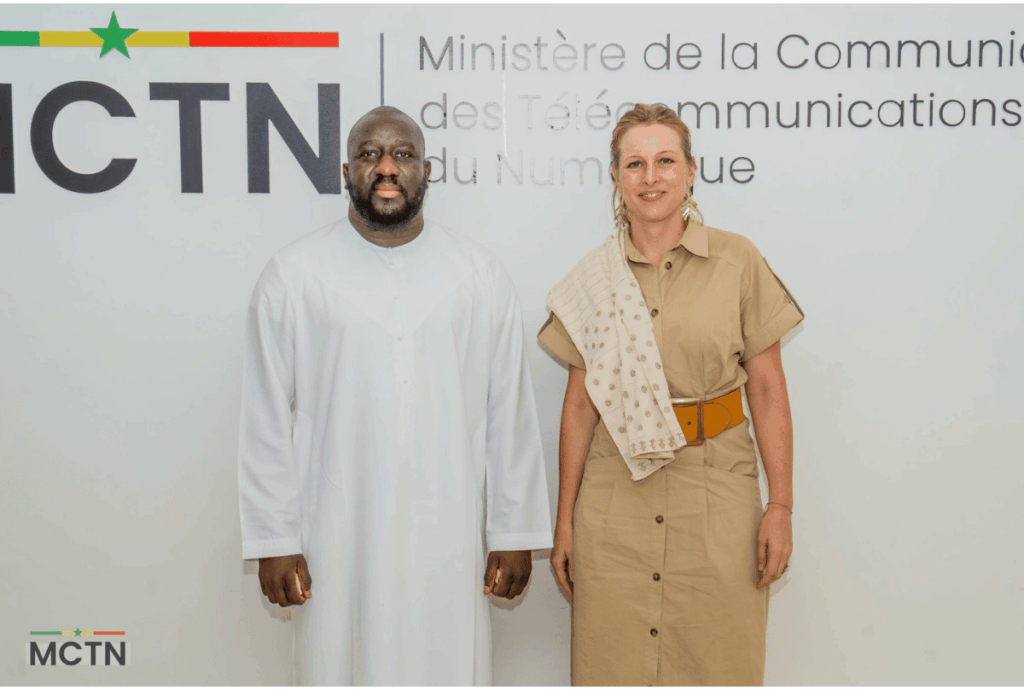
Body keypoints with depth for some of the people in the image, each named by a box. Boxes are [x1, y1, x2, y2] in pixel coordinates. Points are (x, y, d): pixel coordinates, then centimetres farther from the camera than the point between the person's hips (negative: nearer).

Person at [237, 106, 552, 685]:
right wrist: (273, 541, -1)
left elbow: (511, 416, 4)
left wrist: (516, 534, 4)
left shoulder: (481, 277, 4)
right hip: (339, 545, 0)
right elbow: (267, 422, 1)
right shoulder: (294, 277, 1)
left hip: (448, 544, 1)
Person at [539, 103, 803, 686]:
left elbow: (768, 390, 0)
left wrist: (781, 505, -4)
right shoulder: (594, 281, 5)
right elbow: (580, 404, 7)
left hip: (716, 489, -1)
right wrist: (565, 518, 7)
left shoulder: (738, 262, 0)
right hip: (616, 497, 1)